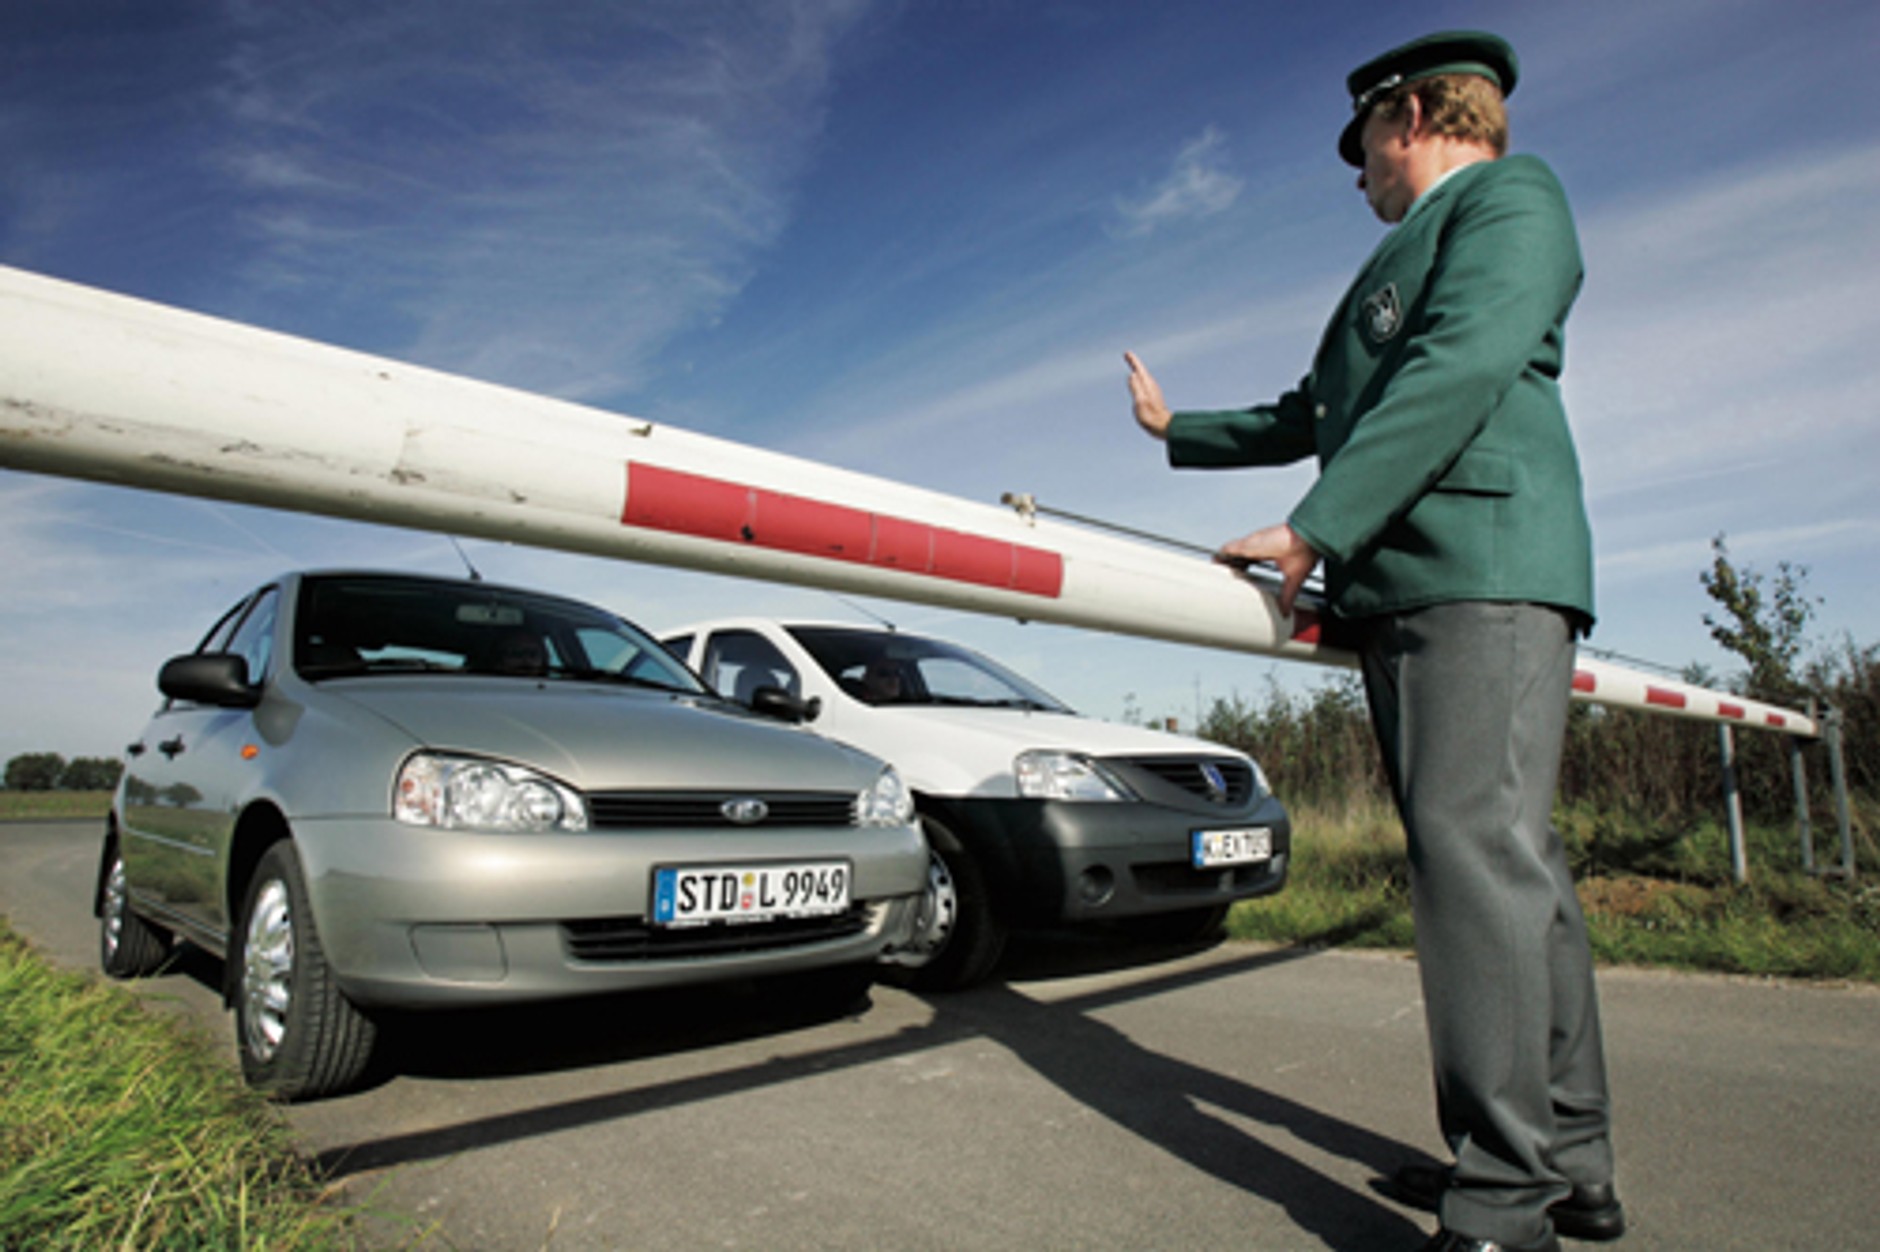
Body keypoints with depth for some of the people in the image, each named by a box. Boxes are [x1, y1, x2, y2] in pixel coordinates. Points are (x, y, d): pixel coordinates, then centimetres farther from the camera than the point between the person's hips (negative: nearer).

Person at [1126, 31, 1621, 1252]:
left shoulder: (1510, 195, 6)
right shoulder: (1408, 259, 34)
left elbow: (1464, 367, -13)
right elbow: (1316, 417, 39)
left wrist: (1313, 528, -17)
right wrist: (1180, 430, 49)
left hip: (1481, 567, -9)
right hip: (1405, 591, 9)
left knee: (1477, 844, -16)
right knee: (1505, 858, 6)